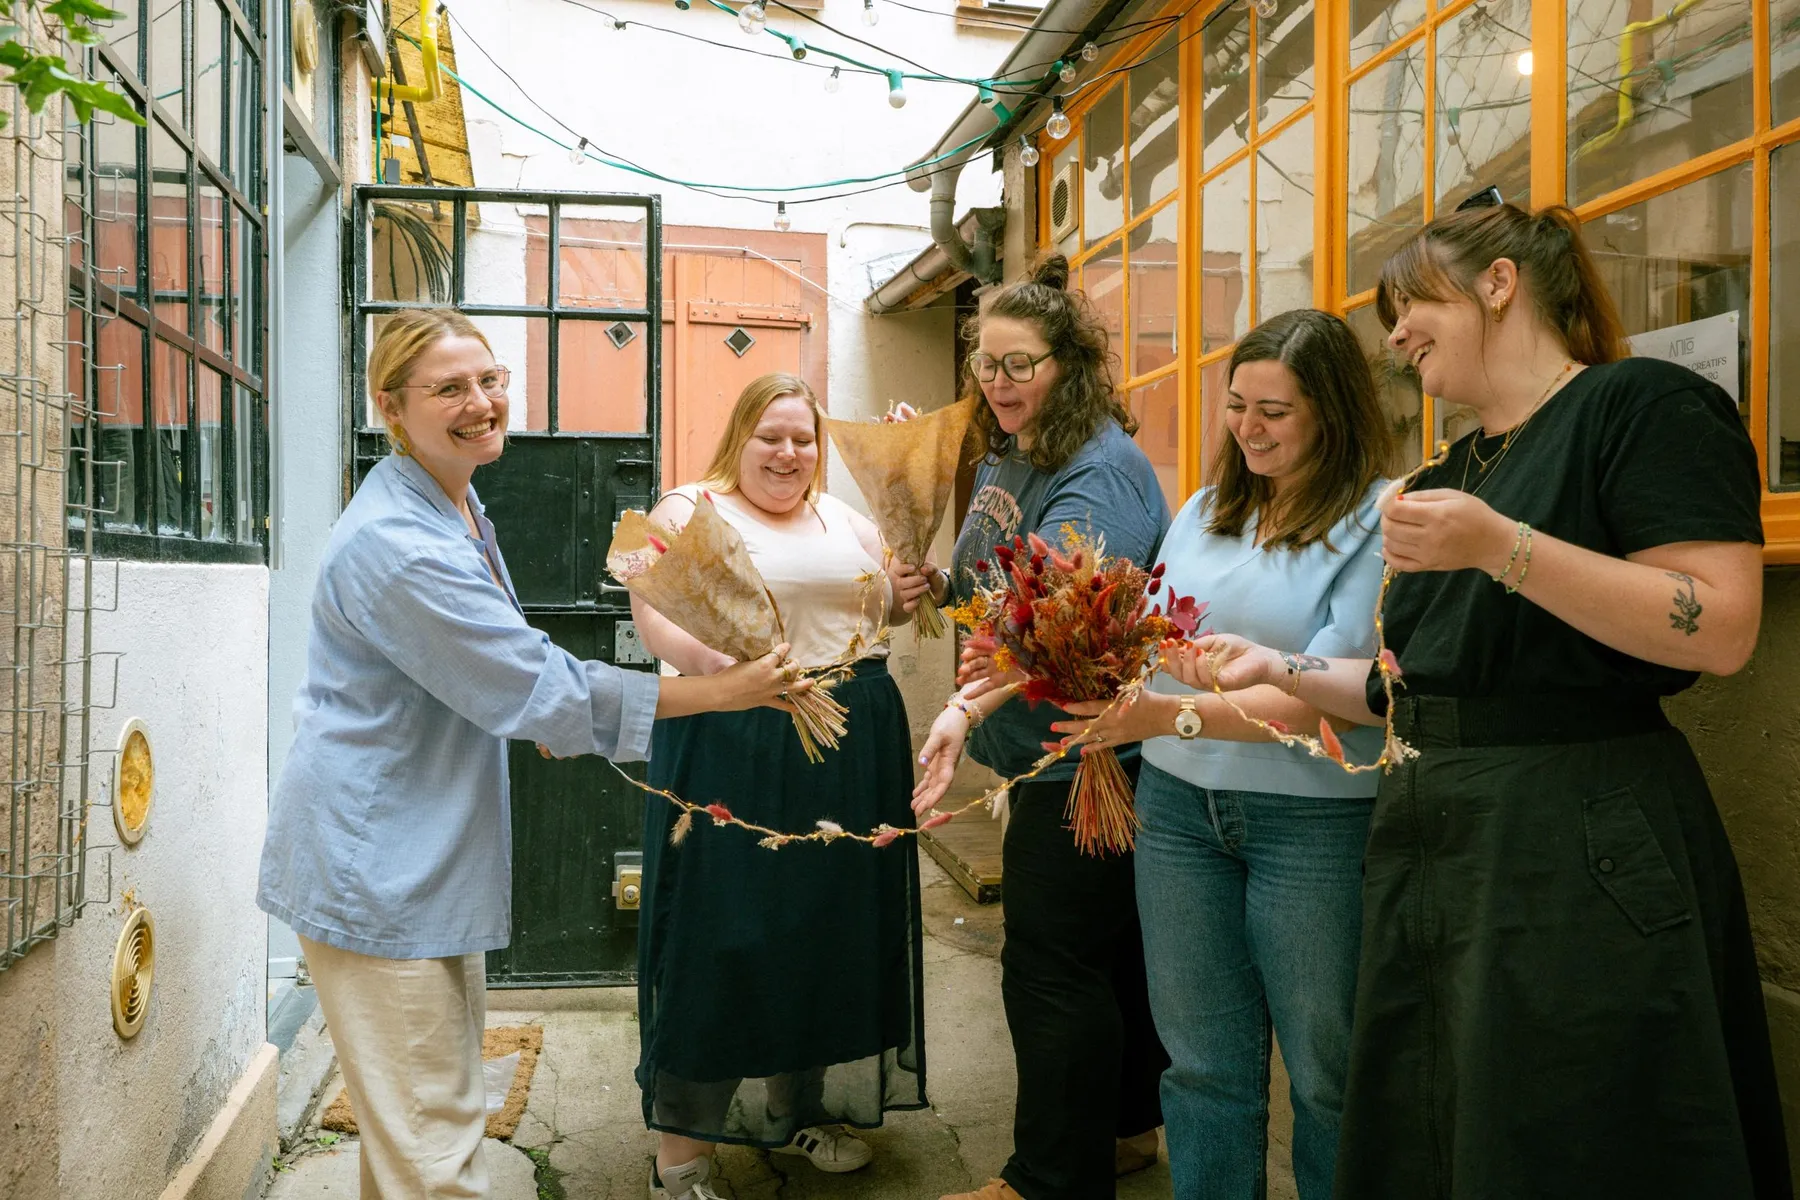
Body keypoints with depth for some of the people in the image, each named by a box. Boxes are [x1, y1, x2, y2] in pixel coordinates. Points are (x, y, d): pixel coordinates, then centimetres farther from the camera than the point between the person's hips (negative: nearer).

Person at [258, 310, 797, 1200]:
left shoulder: (455, 503, 8)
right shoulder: (396, 543, -25)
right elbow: (537, 687, -23)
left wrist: (540, 712, 22)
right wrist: (723, 691, -17)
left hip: (428, 849, 10)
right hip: (374, 859, -10)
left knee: (425, 1113, 22)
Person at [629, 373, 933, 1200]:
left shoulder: (845, 519, 15)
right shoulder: (689, 510, -1)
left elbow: (885, 602, 23)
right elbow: (653, 613, -14)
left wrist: (904, 596, 0)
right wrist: (707, 656, -34)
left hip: (850, 757, 6)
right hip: (731, 750, -5)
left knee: (830, 923, 13)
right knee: (719, 935, -3)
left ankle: (801, 1107, 32)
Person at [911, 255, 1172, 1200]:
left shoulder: (1100, 472, -19)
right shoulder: (1002, 459, 11)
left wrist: (969, 706, -45)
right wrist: (940, 584, 3)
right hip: (1045, 749, 10)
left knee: (1051, 965, -1)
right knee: (1112, 949, 21)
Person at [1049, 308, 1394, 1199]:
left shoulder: (1381, 521, -10)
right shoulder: (1206, 511, 10)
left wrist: (1174, 715, -27)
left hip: (1314, 817, -5)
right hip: (1180, 804, 5)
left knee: (1326, 1068, 9)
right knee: (1202, 1059, 14)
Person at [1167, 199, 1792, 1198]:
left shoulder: (1642, 403, -5)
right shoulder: (1452, 473, 20)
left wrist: (1502, 548, -24)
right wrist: (1280, 668, 10)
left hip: (1581, 856, -8)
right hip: (1427, 844, 8)